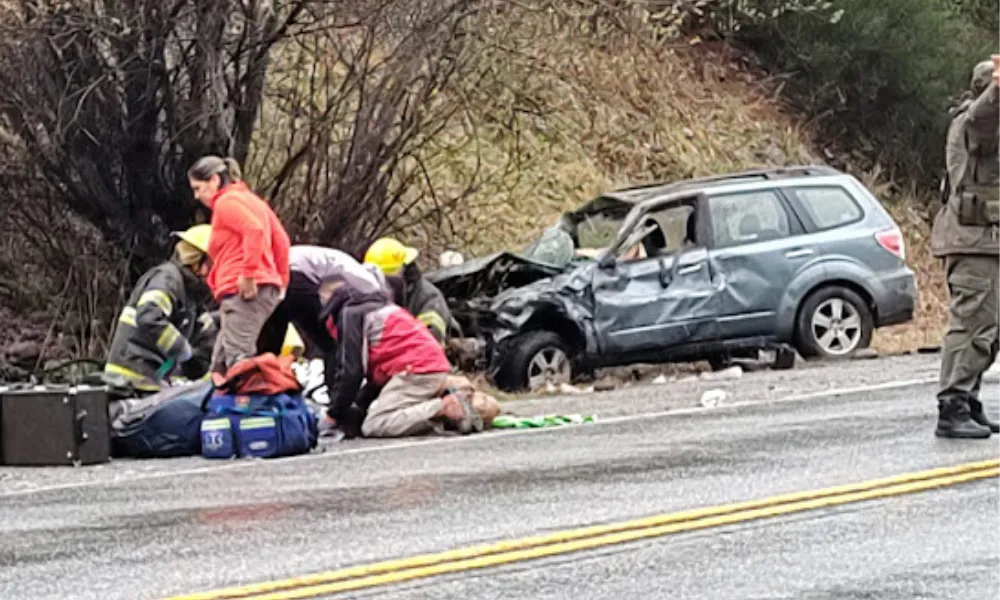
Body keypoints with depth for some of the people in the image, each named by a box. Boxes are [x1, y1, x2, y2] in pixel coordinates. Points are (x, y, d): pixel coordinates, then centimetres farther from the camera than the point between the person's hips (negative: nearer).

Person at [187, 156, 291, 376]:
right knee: (220, 367, 10)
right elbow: (281, 241, 22)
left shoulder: (226, 201, -4)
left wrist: (249, 273, -22)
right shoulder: (250, 199, 24)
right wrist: (281, 280, 22)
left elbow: (254, 230, -21)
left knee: (238, 360, -19)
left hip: (243, 293, -10)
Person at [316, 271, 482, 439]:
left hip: (416, 371, -9)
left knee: (373, 426, -14)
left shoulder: (350, 313, 1)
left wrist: (333, 415, 1)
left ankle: (442, 408, -20)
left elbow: (351, 371, -6)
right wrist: (358, 405, 22)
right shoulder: (378, 307, 30)